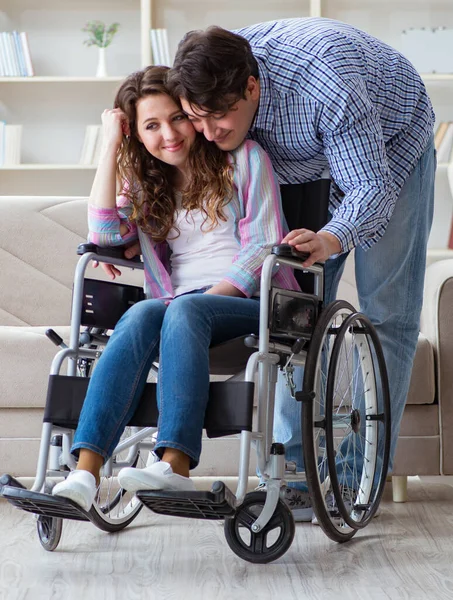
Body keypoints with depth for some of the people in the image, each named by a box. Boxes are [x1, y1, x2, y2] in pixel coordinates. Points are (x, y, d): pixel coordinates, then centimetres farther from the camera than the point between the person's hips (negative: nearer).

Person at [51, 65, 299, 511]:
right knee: (142, 315, -32)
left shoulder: (243, 158, 7)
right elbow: (104, 234, 1)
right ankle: (86, 471, -46)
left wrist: (212, 294, -15)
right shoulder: (145, 181, 19)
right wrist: (110, 146, 2)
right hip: (183, 311, 3)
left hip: (253, 302, -3)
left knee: (185, 310, -35)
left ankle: (175, 466, -49)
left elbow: (264, 246, -2)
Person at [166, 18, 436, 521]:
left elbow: (371, 189, -38)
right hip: (307, 155, 5)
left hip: (390, 147, -5)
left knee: (387, 311, -8)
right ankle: (296, 460, 4)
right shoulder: (211, 84, -26)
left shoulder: (327, 86, -44)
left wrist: (330, 240, -58)